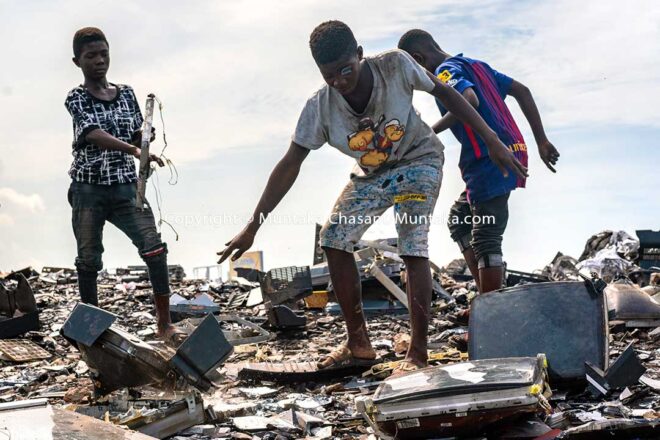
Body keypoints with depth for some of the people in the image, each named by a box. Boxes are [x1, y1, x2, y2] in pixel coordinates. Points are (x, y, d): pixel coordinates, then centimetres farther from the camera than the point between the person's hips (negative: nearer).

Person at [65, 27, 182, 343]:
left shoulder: (126, 94, 9)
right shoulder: (76, 99, -4)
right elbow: (96, 135, -21)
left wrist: (145, 135, -9)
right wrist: (134, 150, -37)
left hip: (126, 188, 2)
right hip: (88, 189, -2)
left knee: (155, 248, -14)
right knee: (89, 259, 4)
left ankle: (165, 323, -11)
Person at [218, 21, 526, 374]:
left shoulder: (395, 65, -30)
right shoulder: (320, 107, -24)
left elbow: (445, 93, -14)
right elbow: (289, 166, -19)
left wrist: (493, 142, -18)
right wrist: (252, 227, -21)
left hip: (418, 160, -4)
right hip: (371, 173, 4)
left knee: (413, 246, -20)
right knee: (333, 239, -5)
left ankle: (417, 353, -13)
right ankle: (358, 344, 6)